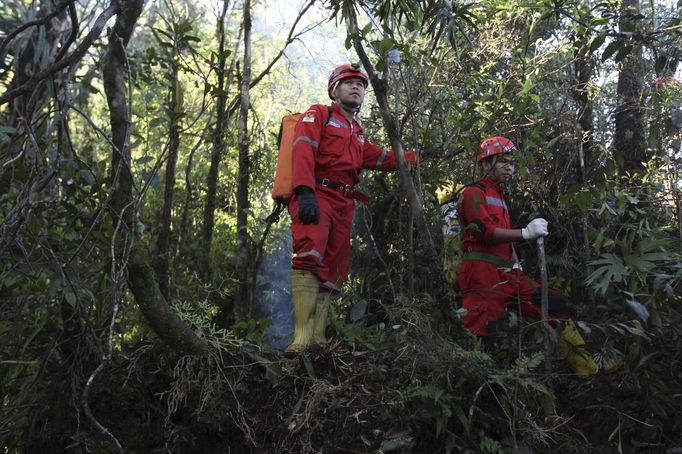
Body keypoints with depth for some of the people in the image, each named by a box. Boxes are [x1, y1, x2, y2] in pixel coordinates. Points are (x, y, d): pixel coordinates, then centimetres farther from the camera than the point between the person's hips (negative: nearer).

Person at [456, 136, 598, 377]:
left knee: (557, 305, 3)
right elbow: (484, 232, -17)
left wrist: (516, 263, 15)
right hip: (482, 274, -8)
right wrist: (525, 233, -23)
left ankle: (589, 368, 6)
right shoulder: (474, 193, -2)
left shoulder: (499, 197, 27)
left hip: (506, 274, 8)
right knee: (481, 336, -15)